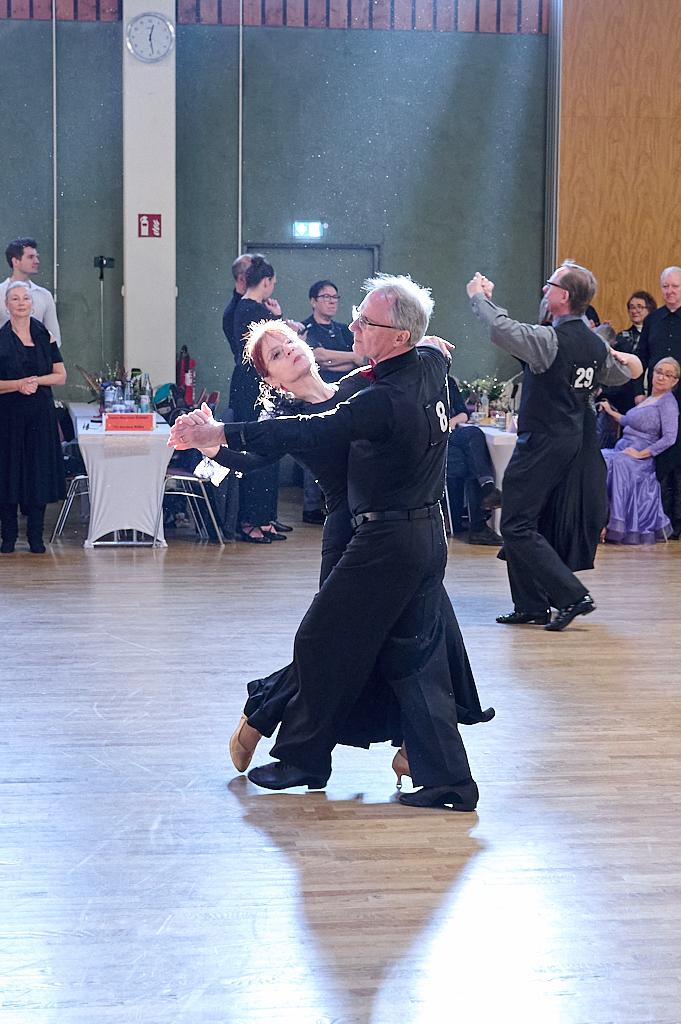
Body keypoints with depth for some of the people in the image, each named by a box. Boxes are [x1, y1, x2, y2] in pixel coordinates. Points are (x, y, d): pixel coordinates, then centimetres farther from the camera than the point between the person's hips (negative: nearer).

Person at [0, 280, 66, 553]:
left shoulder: (44, 335, 7)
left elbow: (61, 376, 5)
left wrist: (37, 380, -10)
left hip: (41, 414, 2)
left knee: (39, 471, 2)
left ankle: (35, 535, 9)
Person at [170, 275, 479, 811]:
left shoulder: (385, 401, -25)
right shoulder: (433, 367, 0)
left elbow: (303, 434, -23)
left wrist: (216, 433, -19)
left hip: (387, 541, -9)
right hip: (429, 532, 9)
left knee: (324, 644, 6)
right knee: (416, 659, 11)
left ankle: (304, 758, 21)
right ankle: (446, 778, 10)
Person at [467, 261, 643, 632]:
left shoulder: (551, 340, -20)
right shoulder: (595, 345, 6)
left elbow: (501, 330, -30)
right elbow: (622, 374, 23)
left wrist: (479, 296, -14)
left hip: (541, 444, -9)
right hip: (571, 441, 9)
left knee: (516, 526, -5)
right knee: (523, 524, 16)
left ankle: (572, 595, -11)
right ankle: (532, 606, 17)